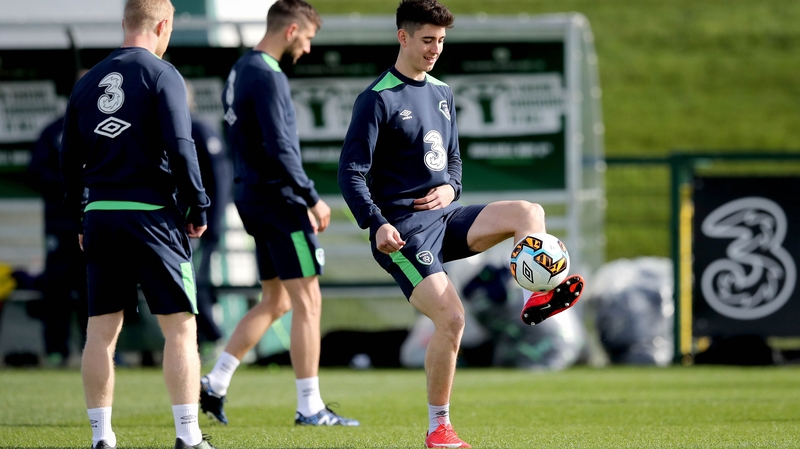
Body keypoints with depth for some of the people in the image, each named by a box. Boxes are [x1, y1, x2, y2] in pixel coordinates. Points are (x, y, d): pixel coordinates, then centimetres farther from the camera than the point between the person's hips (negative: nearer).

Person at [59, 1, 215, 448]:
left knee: (101, 331, 8)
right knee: (180, 326, -2)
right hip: (152, 214, -5)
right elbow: (180, 147, -13)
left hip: (98, 215, 5)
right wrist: (198, 209, -4)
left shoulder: (88, 81, 12)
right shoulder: (162, 75, -6)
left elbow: (68, 160, 14)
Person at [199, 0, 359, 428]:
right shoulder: (267, 76, -16)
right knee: (307, 302, -4)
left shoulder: (240, 71, 14)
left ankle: (214, 385, 13)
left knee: (275, 301, 16)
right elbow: (279, 148, -22)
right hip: (278, 198, -10)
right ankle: (310, 408, -2)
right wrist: (313, 199, -15)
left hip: (252, 196, 10)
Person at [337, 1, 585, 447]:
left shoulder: (442, 93, 14)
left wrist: (450, 189, 2)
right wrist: (377, 225, -23)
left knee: (528, 213, -16)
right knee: (451, 317, -19)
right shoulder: (378, 99, -8)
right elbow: (351, 172, -11)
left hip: (444, 218, 7)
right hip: (404, 230, -7)